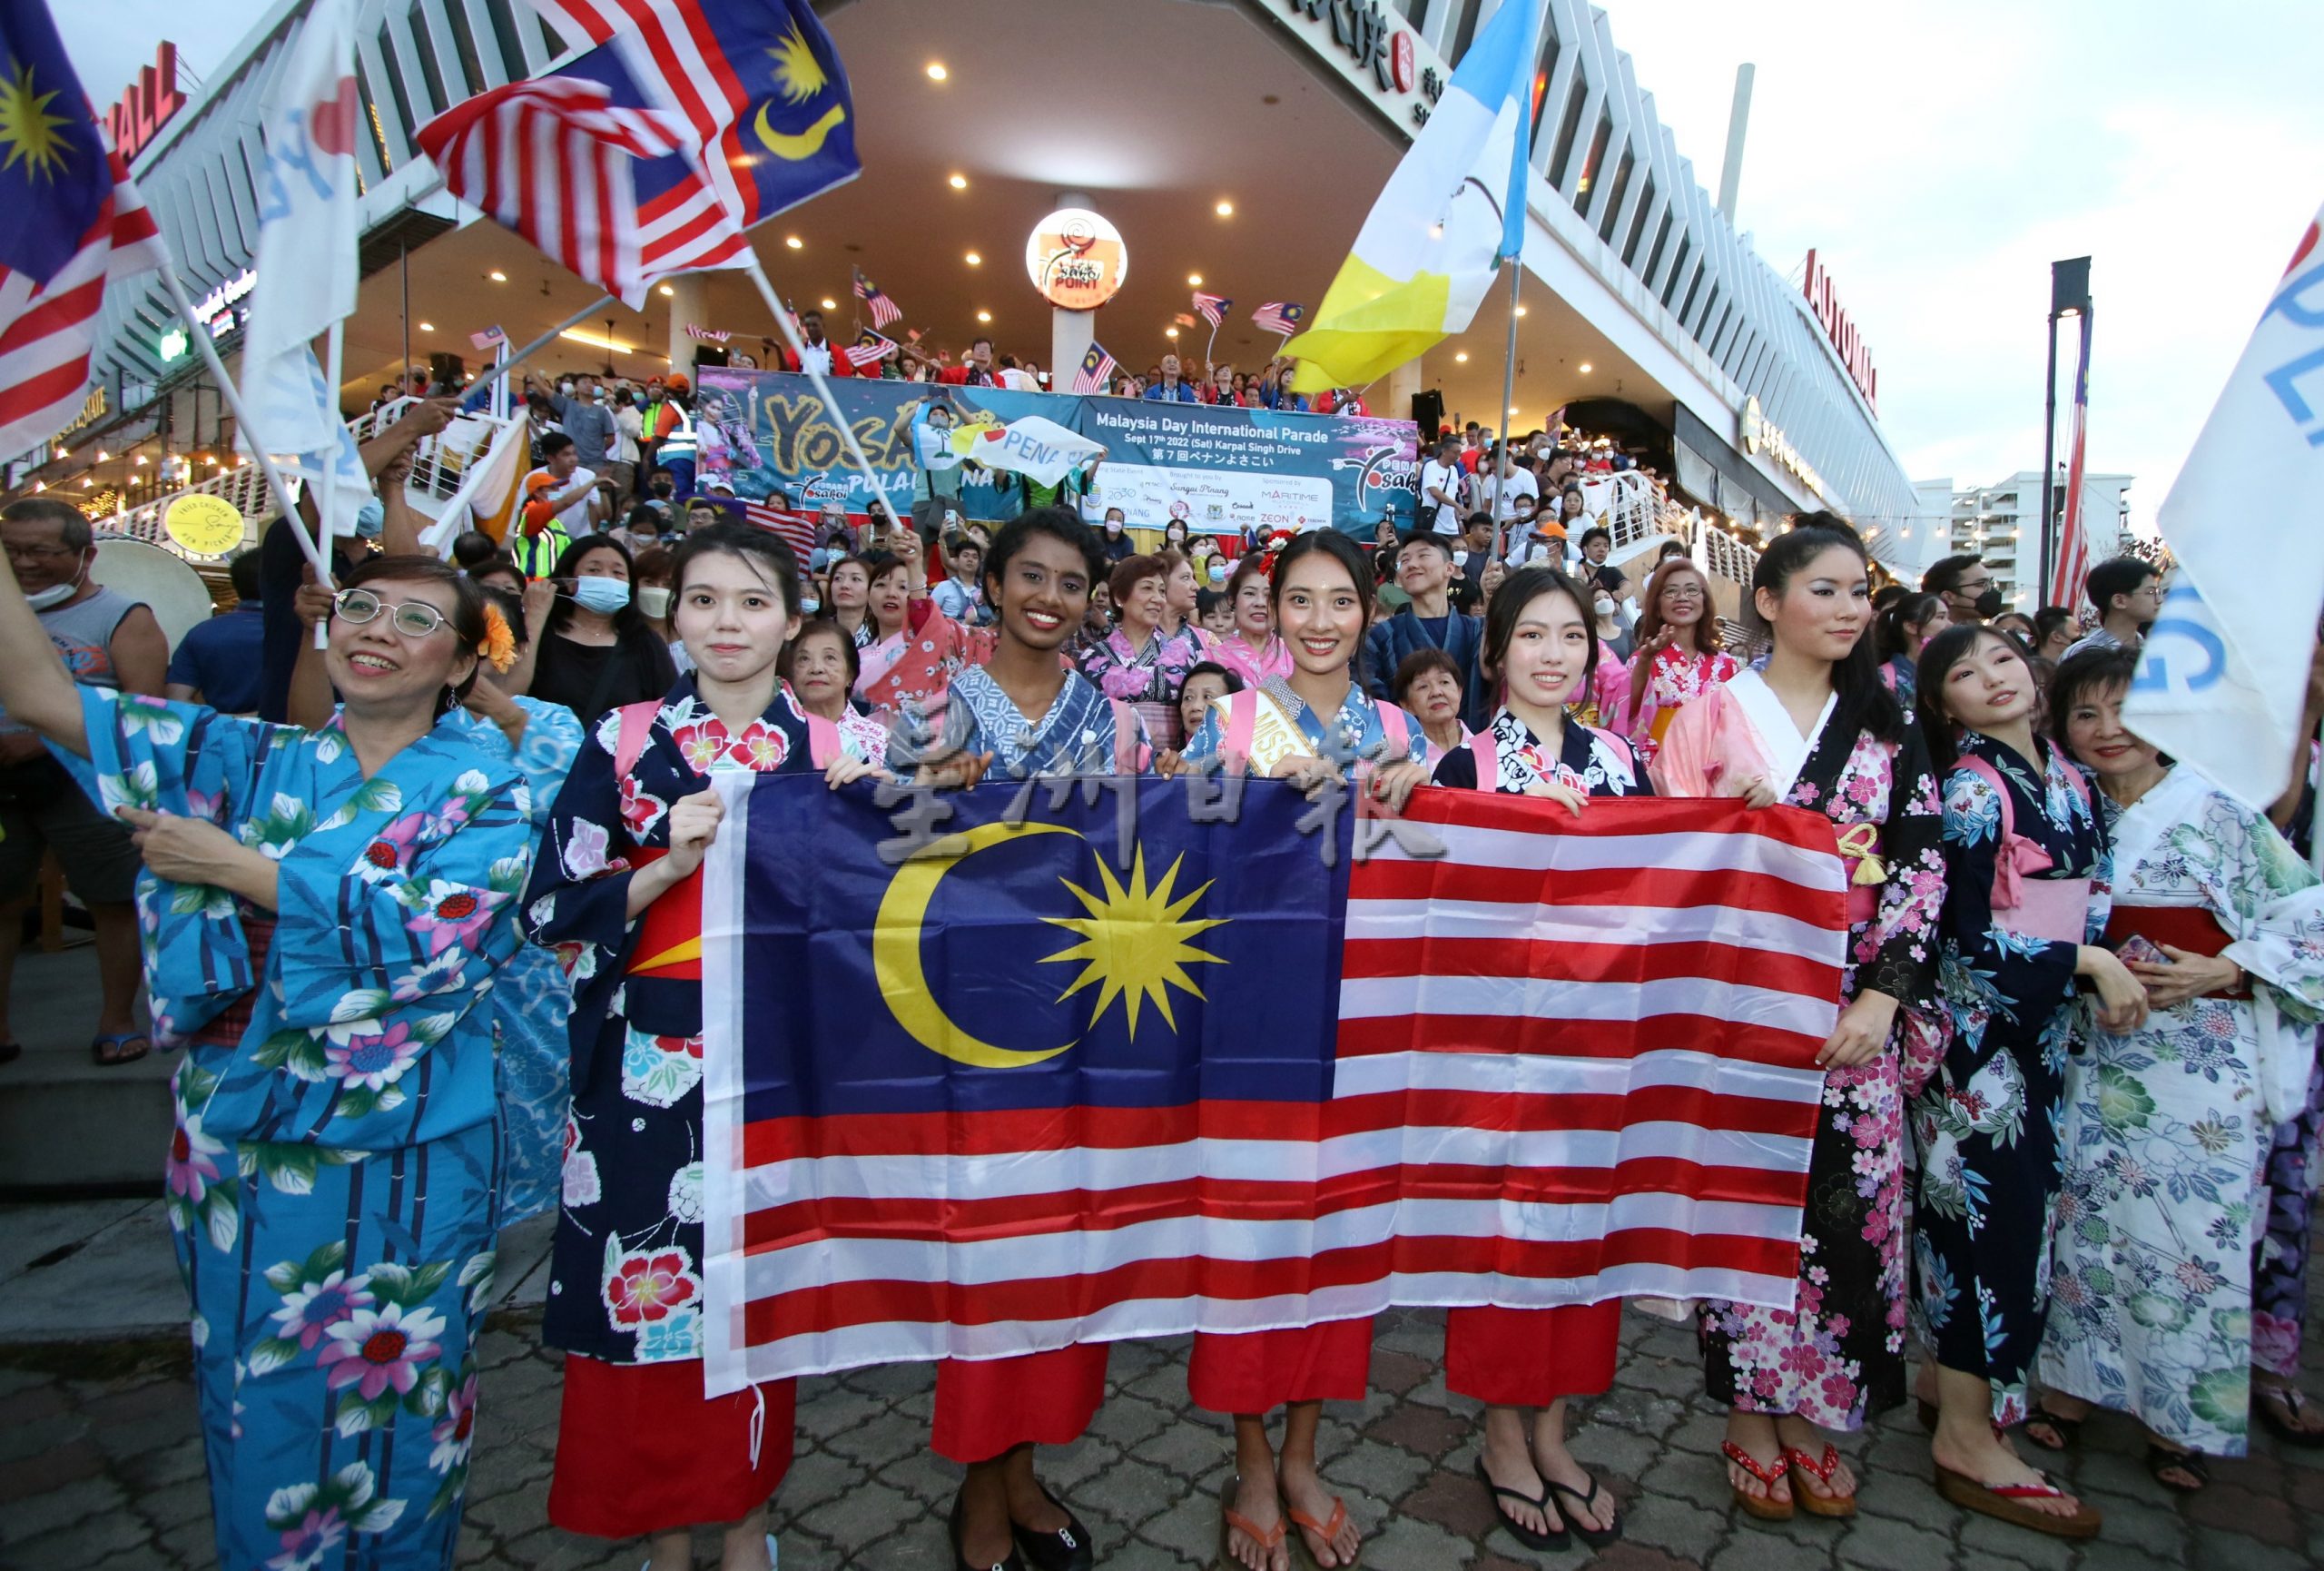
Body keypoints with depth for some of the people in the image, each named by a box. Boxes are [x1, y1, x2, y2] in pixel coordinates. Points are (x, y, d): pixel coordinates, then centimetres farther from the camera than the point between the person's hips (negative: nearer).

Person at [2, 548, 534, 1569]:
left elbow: (438, 922, -20)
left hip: (409, 1159, -2)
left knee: (399, 1408, 13)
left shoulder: (483, 791, -4)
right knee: (257, 1403, 15)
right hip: (240, 1148, 2)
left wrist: (235, 867, -14)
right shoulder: (245, 759, 5)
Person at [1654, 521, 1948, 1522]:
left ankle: (1813, 1413, 25)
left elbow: (1924, 864, 3)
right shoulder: (1712, 715, 1)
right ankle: (1750, 1412, 20)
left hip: (1858, 1008, 3)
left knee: (1848, 1204, 5)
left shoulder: (1888, 728, 10)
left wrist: (1883, 996, -7)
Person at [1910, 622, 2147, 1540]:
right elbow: (1968, 932, -16)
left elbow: (2086, 901, 17)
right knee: (1991, 1207, -4)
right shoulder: (1971, 786, -13)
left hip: (2041, 1025, 8)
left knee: (2014, 1203, 14)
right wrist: (2089, 963, -11)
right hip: (1978, 1025, -8)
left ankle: (1955, 1379, 30)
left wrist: (2099, 977, 3)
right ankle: (1969, 1438, 7)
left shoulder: (2066, 777, 10)